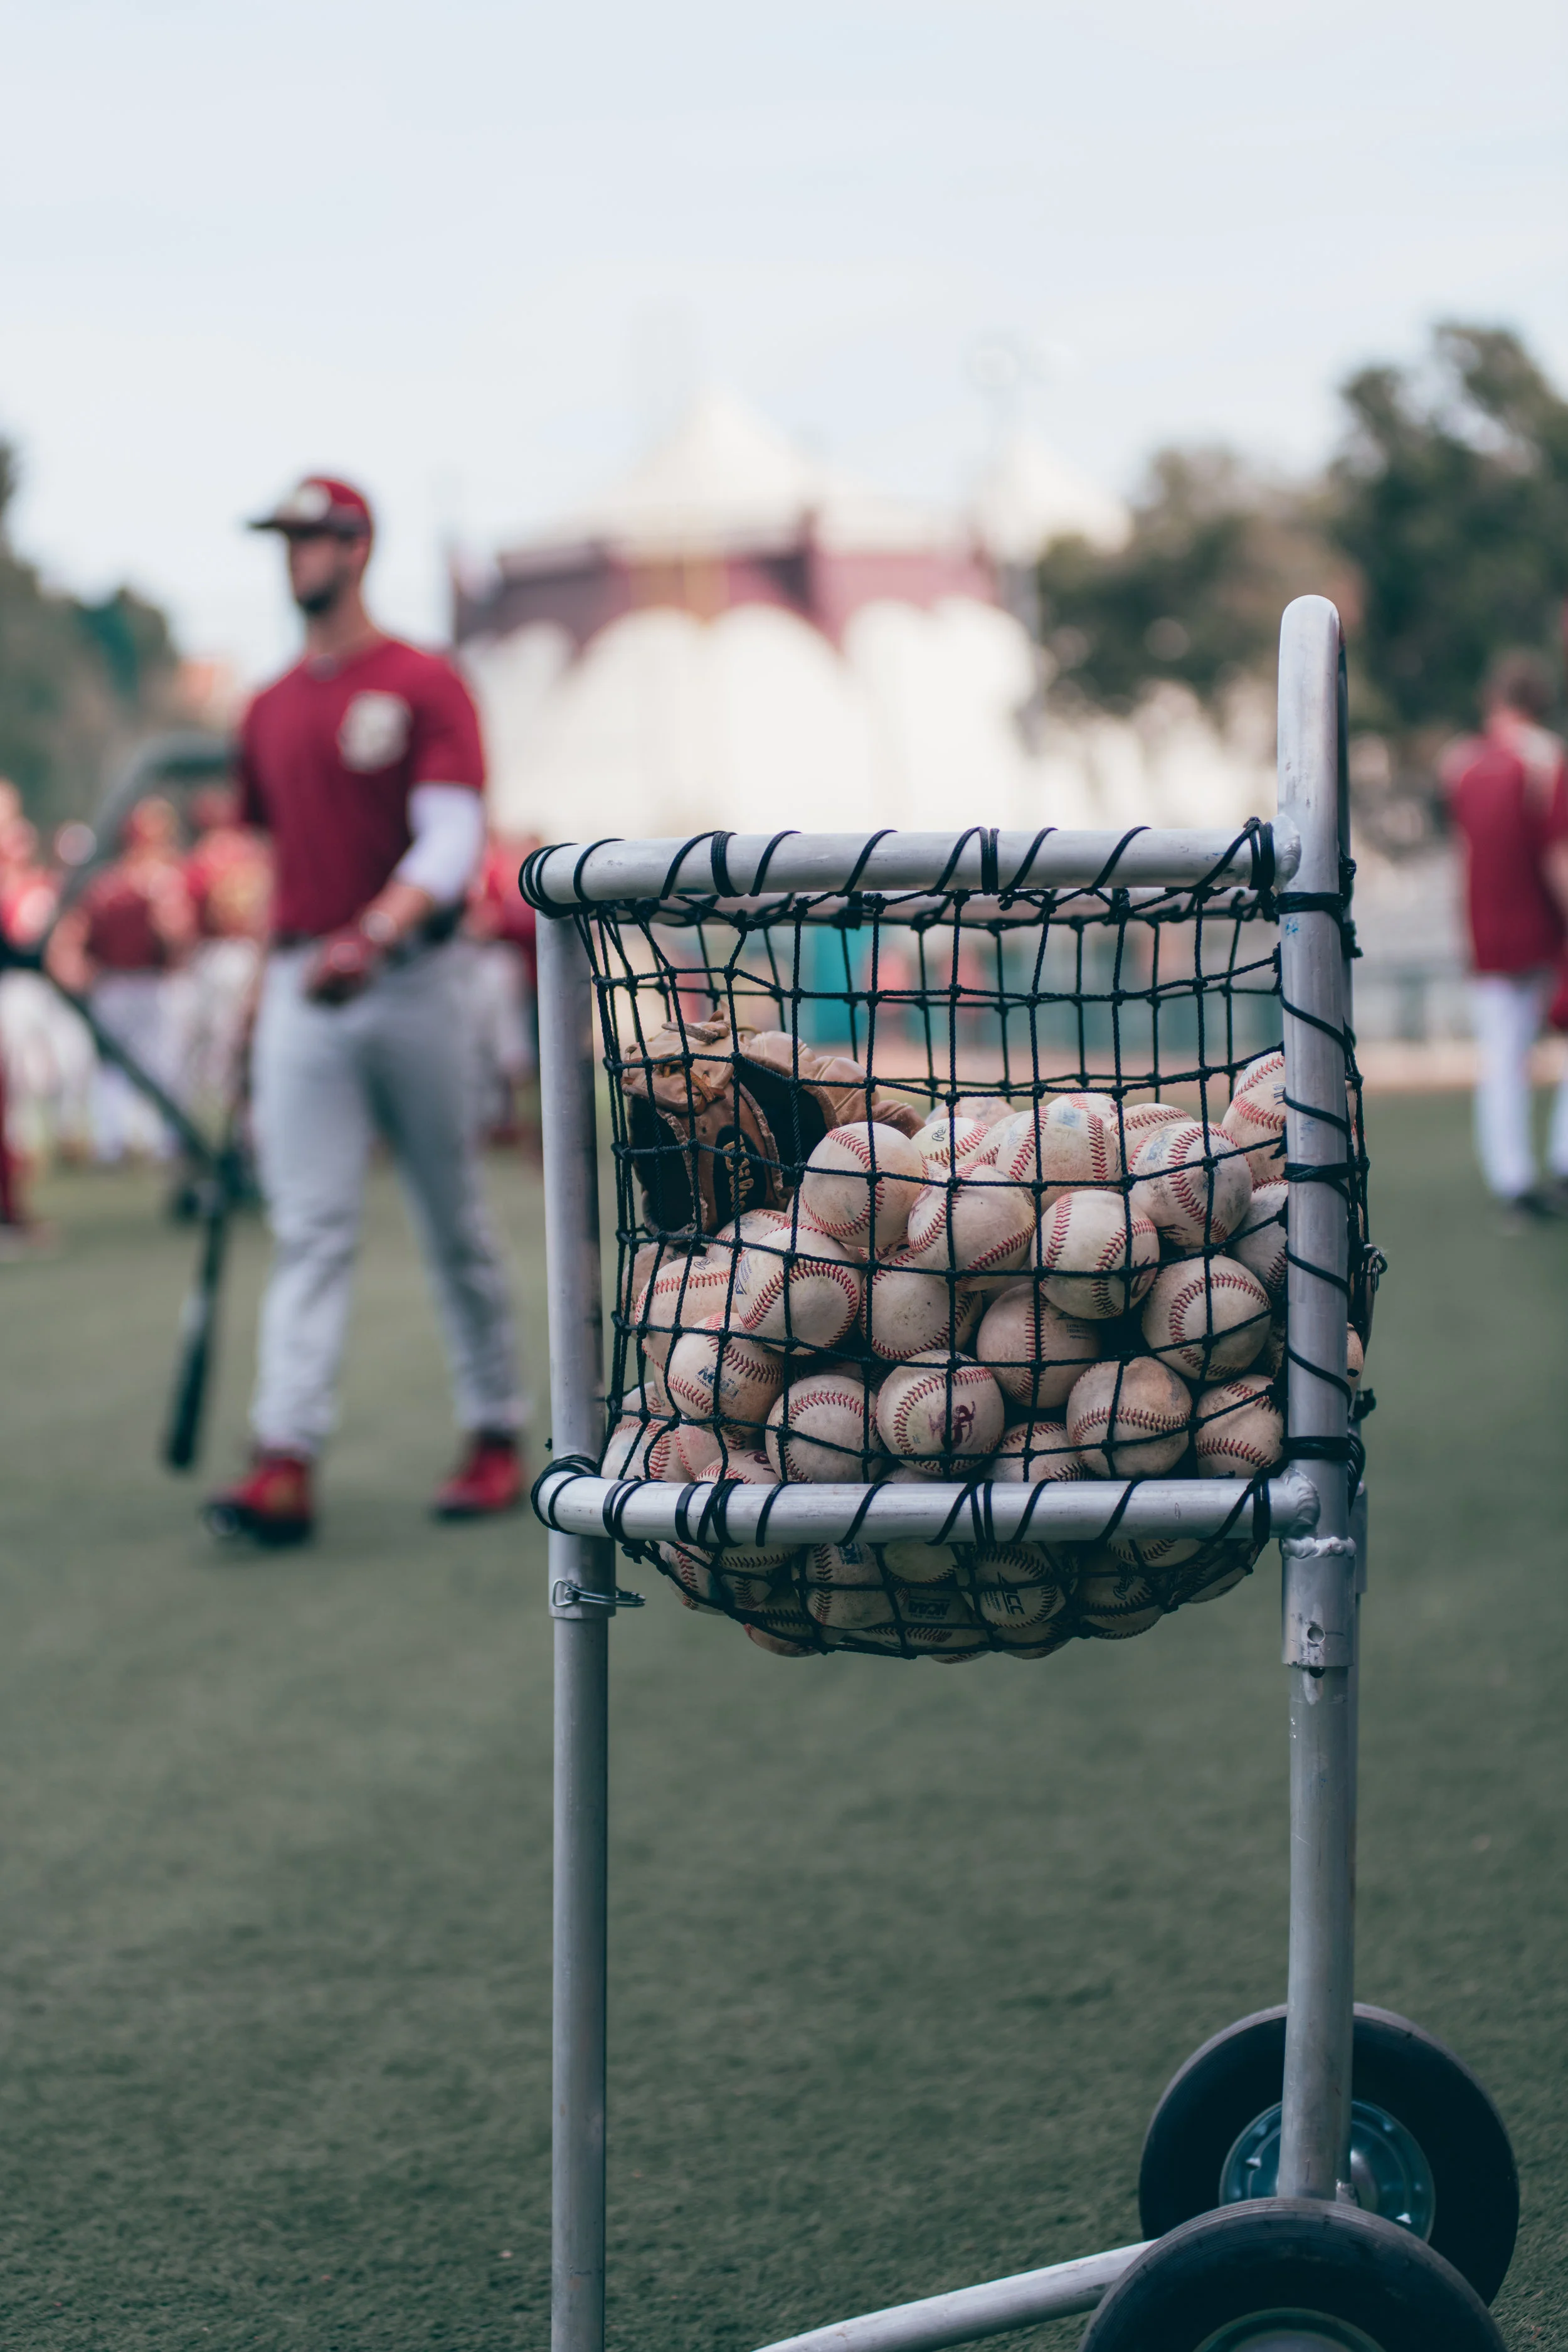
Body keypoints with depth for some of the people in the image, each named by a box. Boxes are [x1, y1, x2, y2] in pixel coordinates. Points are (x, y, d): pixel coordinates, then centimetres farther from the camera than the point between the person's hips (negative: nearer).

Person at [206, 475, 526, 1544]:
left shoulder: (424, 685, -3)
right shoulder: (271, 712, 14)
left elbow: (453, 839, -14)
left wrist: (373, 937, -30)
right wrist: (264, 986, 16)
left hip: (408, 981, -4)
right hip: (300, 993, 4)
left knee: (455, 1222, 6)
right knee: (309, 1231, -5)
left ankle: (498, 1436, 16)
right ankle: (286, 1463, -13)